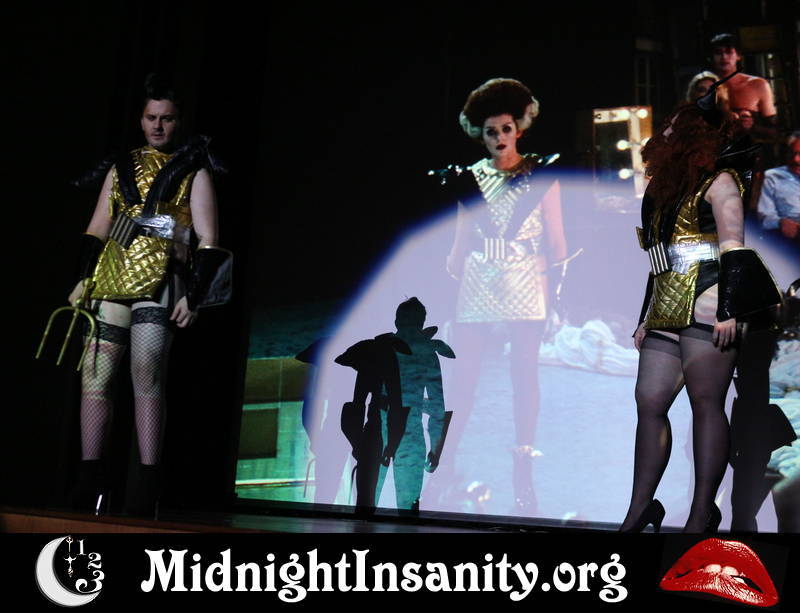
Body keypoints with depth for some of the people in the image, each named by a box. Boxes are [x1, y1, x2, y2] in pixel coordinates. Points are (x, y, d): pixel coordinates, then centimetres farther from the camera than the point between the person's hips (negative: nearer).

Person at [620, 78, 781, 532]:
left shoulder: (719, 180, 4)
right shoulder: (666, 187, 25)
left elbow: (733, 247, -7)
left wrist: (729, 309, -18)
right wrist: (645, 320, 21)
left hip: (705, 304, -8)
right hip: (665, 312, 8)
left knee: (706, 401, -9)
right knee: (649, 404, 1)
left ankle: (703, 513, -6)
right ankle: (640, 509, 5)